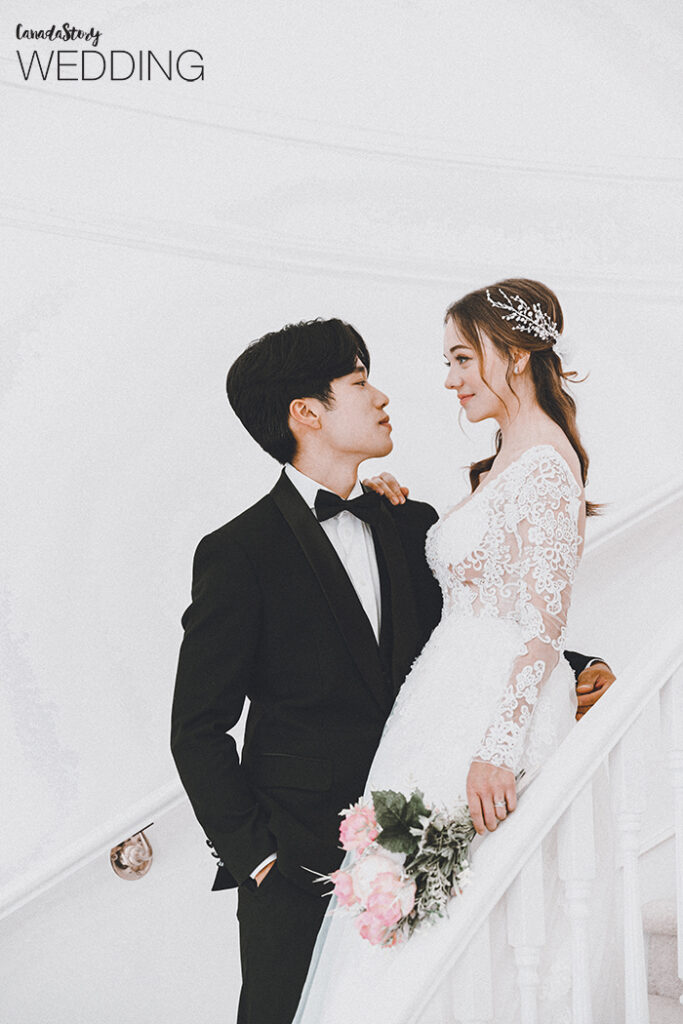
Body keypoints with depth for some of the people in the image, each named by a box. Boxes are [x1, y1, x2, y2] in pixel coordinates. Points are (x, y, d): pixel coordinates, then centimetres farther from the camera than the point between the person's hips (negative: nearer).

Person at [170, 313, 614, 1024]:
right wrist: (256, 855, -12)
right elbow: (197, 731, -9)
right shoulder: (237, 554, -11)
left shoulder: (414, 525, 5)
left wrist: (572, 670, 0)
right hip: (295, 865, -4)